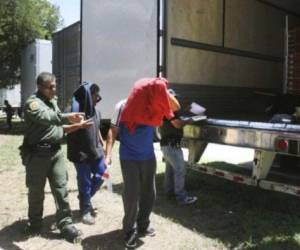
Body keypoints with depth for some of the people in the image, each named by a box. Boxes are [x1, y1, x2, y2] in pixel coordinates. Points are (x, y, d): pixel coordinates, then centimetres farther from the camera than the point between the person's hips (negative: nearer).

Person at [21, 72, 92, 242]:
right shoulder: (33, 103, -9)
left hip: (56, 152, 6)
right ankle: (35, 224, 28)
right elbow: (45, 117, -30)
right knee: (36, 191, 8)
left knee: (61, 189, 2)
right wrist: (66, 117, -42)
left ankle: (66, 225, 9)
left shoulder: (53, 102, 16)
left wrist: (78, 126, 6)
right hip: (37, 154, -6)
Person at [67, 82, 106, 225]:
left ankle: (84, 199, 36)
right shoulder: (75, 111, -15)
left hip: (96, 151, 7)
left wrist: (102, 146, 18)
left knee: (100, 176, 12)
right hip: (81, 154, -7)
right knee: (85, 182, 4)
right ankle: (85, 209, 23)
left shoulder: (96, 112, 8)